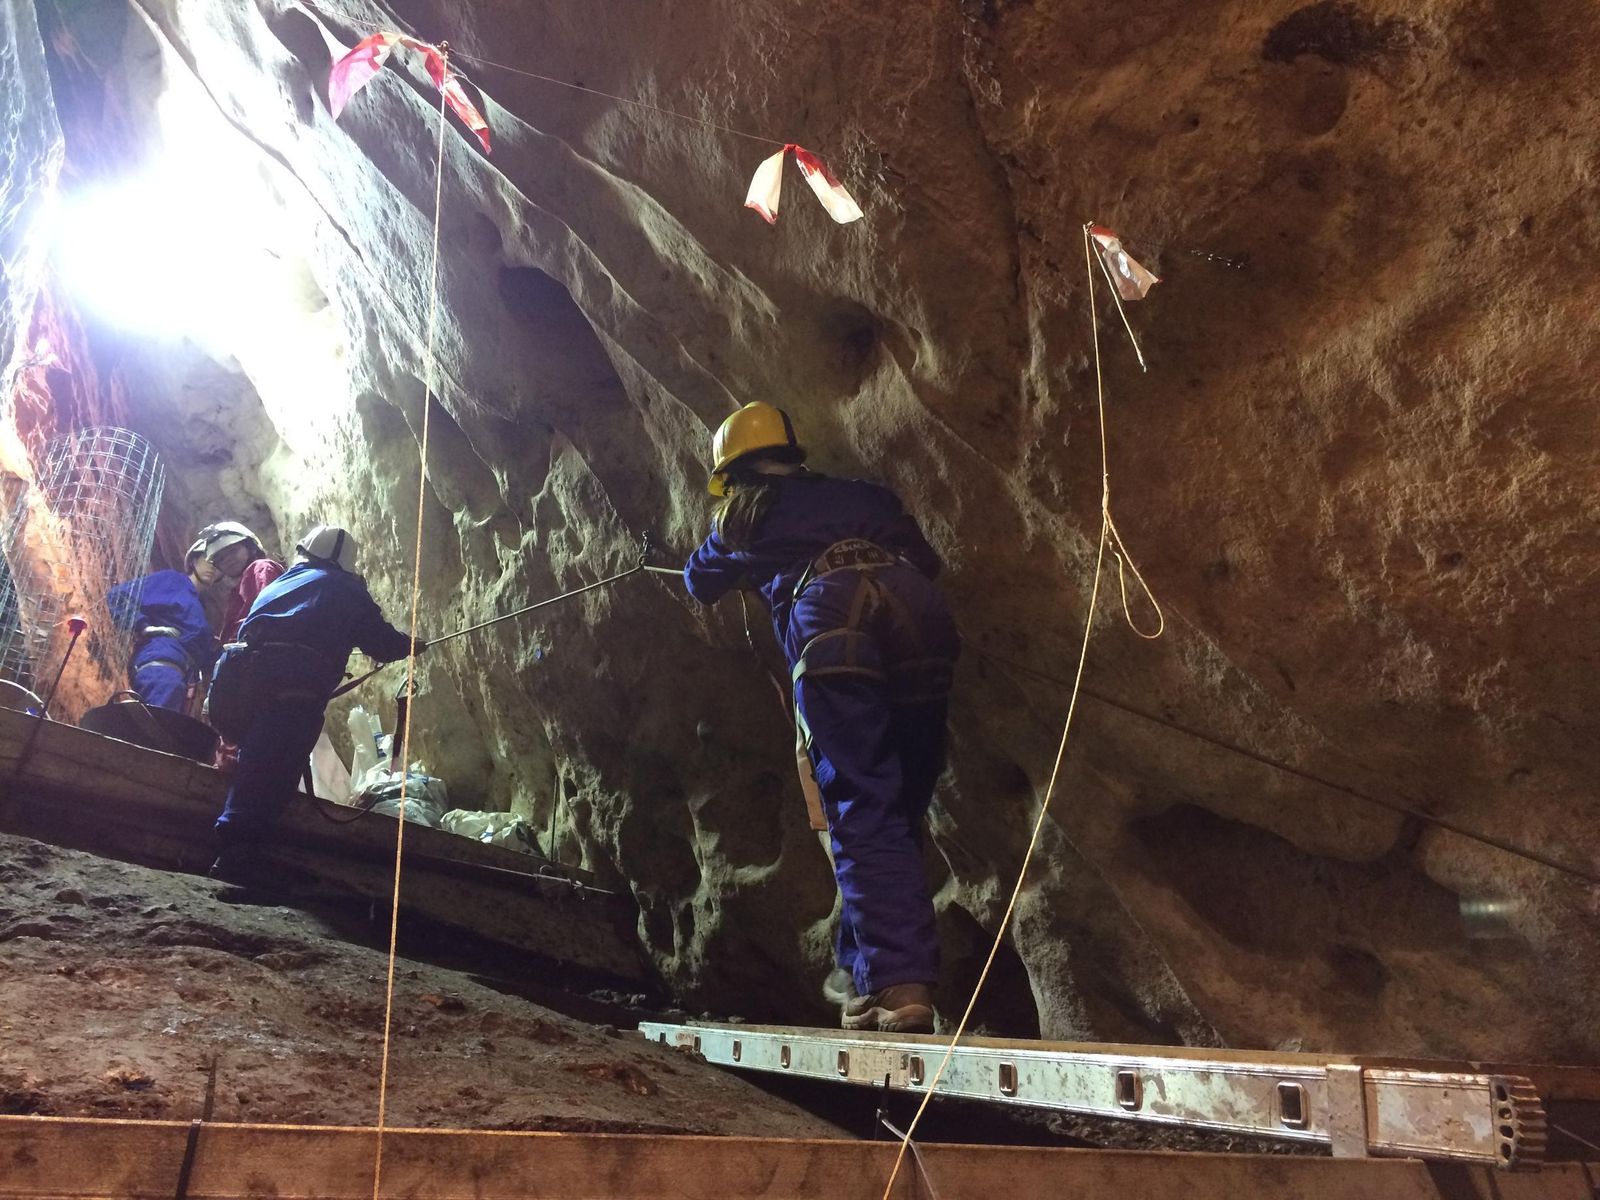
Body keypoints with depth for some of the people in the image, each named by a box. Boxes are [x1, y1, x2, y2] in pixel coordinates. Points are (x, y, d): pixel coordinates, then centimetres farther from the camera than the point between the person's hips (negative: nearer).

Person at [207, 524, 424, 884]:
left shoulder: (279, 583, 35)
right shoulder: (344, 590, 19)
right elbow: (383, 644, 20)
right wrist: (409, 644, 42)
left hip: (237, 676, 6)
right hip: (293, 690, -6)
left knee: (256, 765, 23)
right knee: (272, 774, -13)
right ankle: (237, 853, -23)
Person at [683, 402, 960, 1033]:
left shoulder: (745, 509, 29)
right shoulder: (862, 494, 36)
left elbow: (700, 580, 46)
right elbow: (926, 559, 30)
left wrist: (737, 566, 69)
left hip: (832, 617, -4)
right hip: (922, 611, 4)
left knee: (863, 813, -7)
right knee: (901, 811, 11)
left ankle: (896, 984, -18)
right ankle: (879, 970, 10)